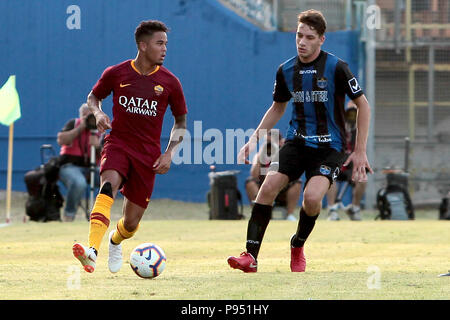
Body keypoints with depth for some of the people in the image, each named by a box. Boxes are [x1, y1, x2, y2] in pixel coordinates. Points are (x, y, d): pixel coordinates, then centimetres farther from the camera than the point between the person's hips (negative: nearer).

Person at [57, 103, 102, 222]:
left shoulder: (99, 131, 13)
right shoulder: (73, 124, 6)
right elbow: (61, 140, -12)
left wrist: (98, 146, -14)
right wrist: (80, 127, -11)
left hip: (90, 168, 4)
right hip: (70, 166, -4)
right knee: (79, 183, -39)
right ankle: (68, 215, -20)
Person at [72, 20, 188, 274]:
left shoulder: (169, 82, 1)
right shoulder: (116, 74, -1)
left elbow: (181, 121, 12)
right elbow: (93, 97, 17)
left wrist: (169, 153, -1)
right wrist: (98, 113, -6)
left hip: (148, 154, 1)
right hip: (118, 143, -1)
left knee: (131, 223, 3)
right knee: (109, 185, -34)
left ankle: (115, 241, 42)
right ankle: (92, 250, -49)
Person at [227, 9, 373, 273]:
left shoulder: (336, 68, -12)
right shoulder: (286, 70, 2)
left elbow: (363, 105, -4)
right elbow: (277, 108, 19)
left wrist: (360, 151, -6)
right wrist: (255, 139, 8)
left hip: (329, 146, -4)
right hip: (297, 142, 4)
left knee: (312, 197, -26)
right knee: (268, 187, -18)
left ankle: (298, 246, 5)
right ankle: (251, 256, -13)